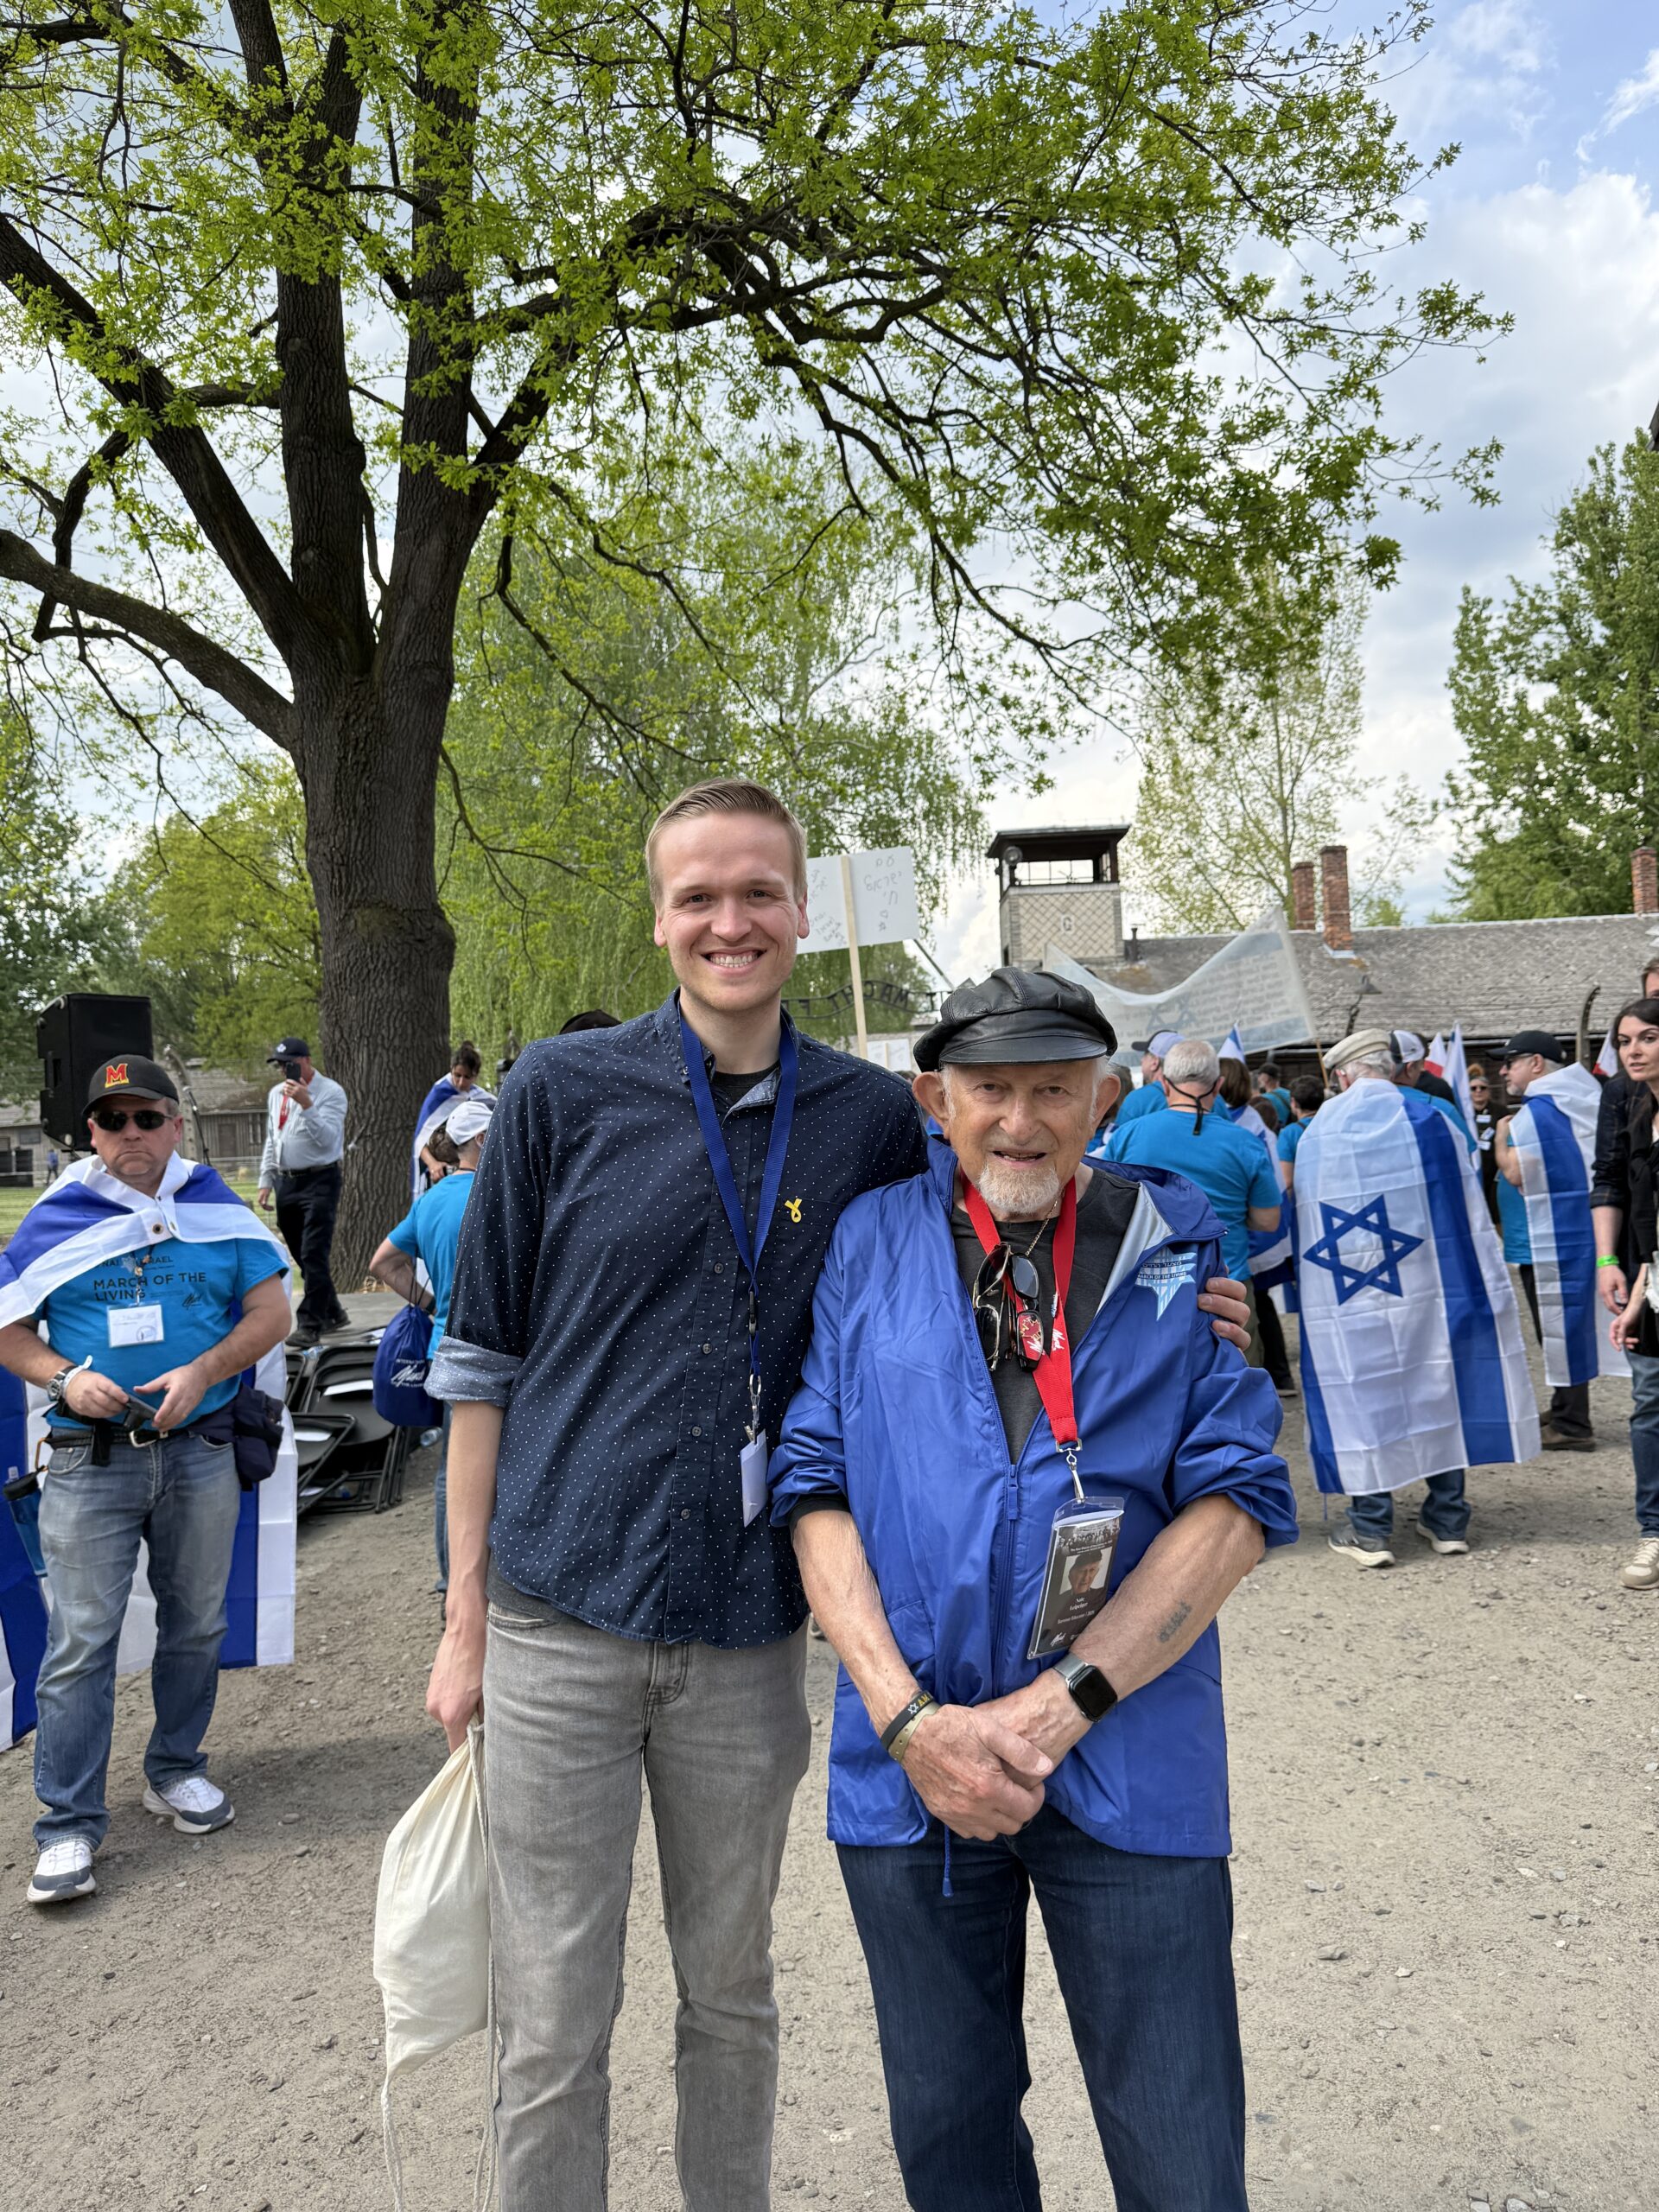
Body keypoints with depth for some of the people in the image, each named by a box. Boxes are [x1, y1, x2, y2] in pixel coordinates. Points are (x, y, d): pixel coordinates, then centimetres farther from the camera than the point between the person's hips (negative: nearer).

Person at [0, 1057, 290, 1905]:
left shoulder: (218, 1211, 4)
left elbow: (270, 1312, 2)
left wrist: (203, 1372, -13)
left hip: (200, 1451, 2)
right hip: (90, 1459, -2)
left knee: (196, 1624, 13)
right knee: (81, 1642, -2)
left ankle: (174, 1771, 33)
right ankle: (69, 1824, 9)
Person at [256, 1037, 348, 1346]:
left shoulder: (330, 1092, -8)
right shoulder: (276, 1094, 14)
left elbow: (328, 1139, -19)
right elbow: (271, 1140, 21)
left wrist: (306, 1104, -26)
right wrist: (266, 1180, 16)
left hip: (319, 1181, -7)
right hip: (285, 1182, 7)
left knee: (313, 1254, -13)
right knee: (303, 1256, 12)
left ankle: (310, 1325, -11)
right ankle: (332, 1312, 25)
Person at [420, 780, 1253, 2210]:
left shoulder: (872, 1117, 1)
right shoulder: (562, 1091, -4)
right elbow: (483, 1362, 1)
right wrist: (467, 1614, 1)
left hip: (749, 1630, 2)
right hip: (562, 1620, -1)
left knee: (732, 1991, 20)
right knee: (555, 2021, 10)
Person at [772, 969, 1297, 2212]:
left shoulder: (1187, 1246, -1)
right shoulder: (870, 1242, 2)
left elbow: (1237, 1501, -6)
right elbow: (816, 1488, 0)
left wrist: (1060, 1704, -14)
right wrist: (905, 1715, -11)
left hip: (1129, 1763, -1)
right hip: (910, 1761, 2)